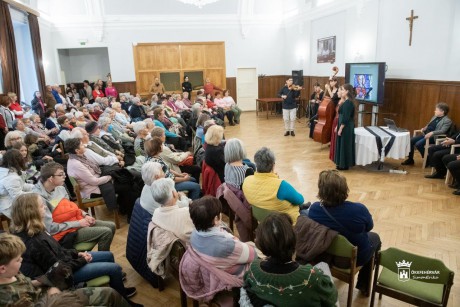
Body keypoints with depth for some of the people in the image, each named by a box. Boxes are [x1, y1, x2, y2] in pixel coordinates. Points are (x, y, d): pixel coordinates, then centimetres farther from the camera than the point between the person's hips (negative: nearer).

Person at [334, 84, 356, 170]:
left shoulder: (347, 103, -19)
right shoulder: (347, 102, 11)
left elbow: (345, 118, -22)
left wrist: (340, 129, -19)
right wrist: (338, 126, 17)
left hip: (346, 128, -10)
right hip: (346, 128, 10)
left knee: (344, 146, -1)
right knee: (343, 145, 15)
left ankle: (344, 165, 9)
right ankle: (343, 164, 24)